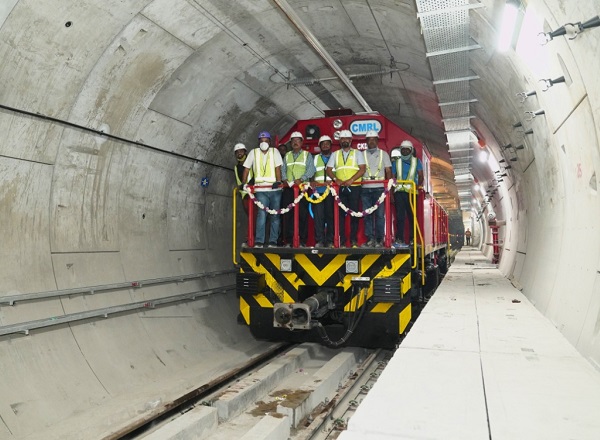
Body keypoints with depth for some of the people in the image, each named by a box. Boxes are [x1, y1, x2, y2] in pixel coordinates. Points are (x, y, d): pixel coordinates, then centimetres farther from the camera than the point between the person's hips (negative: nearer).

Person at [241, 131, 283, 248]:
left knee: (275, 215, 4)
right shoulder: (253, 152, 7)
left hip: (275, 189, 1)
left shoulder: (274, 151, 5)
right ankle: (259, 241, -11)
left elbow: (278, 167, -5)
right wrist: (243, 184, 1)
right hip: (261, 190, -1)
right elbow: (246, 169, 8)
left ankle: (273, 241, 11)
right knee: (261, 214, -12)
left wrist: (278, 181, -19)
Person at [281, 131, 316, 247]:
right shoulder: (287, 155, 20)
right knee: (288, 214, 1)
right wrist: (285, 179, -6)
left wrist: (301, 179, -17)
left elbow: (311, 170, -3)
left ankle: (302, 240, -2)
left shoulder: (307, 155, 9)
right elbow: (283, 169, 14)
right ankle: (289, 240, 5)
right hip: (288, 188, 3)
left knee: (302, 214, -5)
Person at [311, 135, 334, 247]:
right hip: (318, 190, 1)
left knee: (330, 215, -1)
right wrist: (312, 183, -7)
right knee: (318, 215, -5)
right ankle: (319, 240, -1)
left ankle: (330, 240, 4)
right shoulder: (316, 158, 19)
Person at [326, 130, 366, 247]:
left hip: (354, 187, -2)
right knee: (341, 213, 1)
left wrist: (351, 180, -15)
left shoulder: (357, 153, 8)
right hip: (340, 188, 2)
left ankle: (354, 240, 4)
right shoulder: (335, 154, 15)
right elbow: (328, 170, 9)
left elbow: (362, 169, -3)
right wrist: (335, 179, -9)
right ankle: (342, 241, 5)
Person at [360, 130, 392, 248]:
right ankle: (370, 239, 4)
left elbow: (388, 170, 9)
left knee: (380, 214, -5)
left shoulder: (383, 154, 13)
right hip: (365, 188, 1)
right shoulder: (362, 154, 15)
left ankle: (379, 240, 0)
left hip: (379, 188, -1)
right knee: (367, 215, -1)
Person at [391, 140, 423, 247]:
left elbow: (421, 176, 2)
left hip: (411, 192, -1)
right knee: (400, 216, -3)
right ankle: (399, 239, -4)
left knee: (412, 216, 1)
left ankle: (412, 239, 7)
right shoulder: (396, 162, 15)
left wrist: (419, 185, -14)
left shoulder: (416, 161, 10)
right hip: (399, 191, 1)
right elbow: (393, 177, 14)